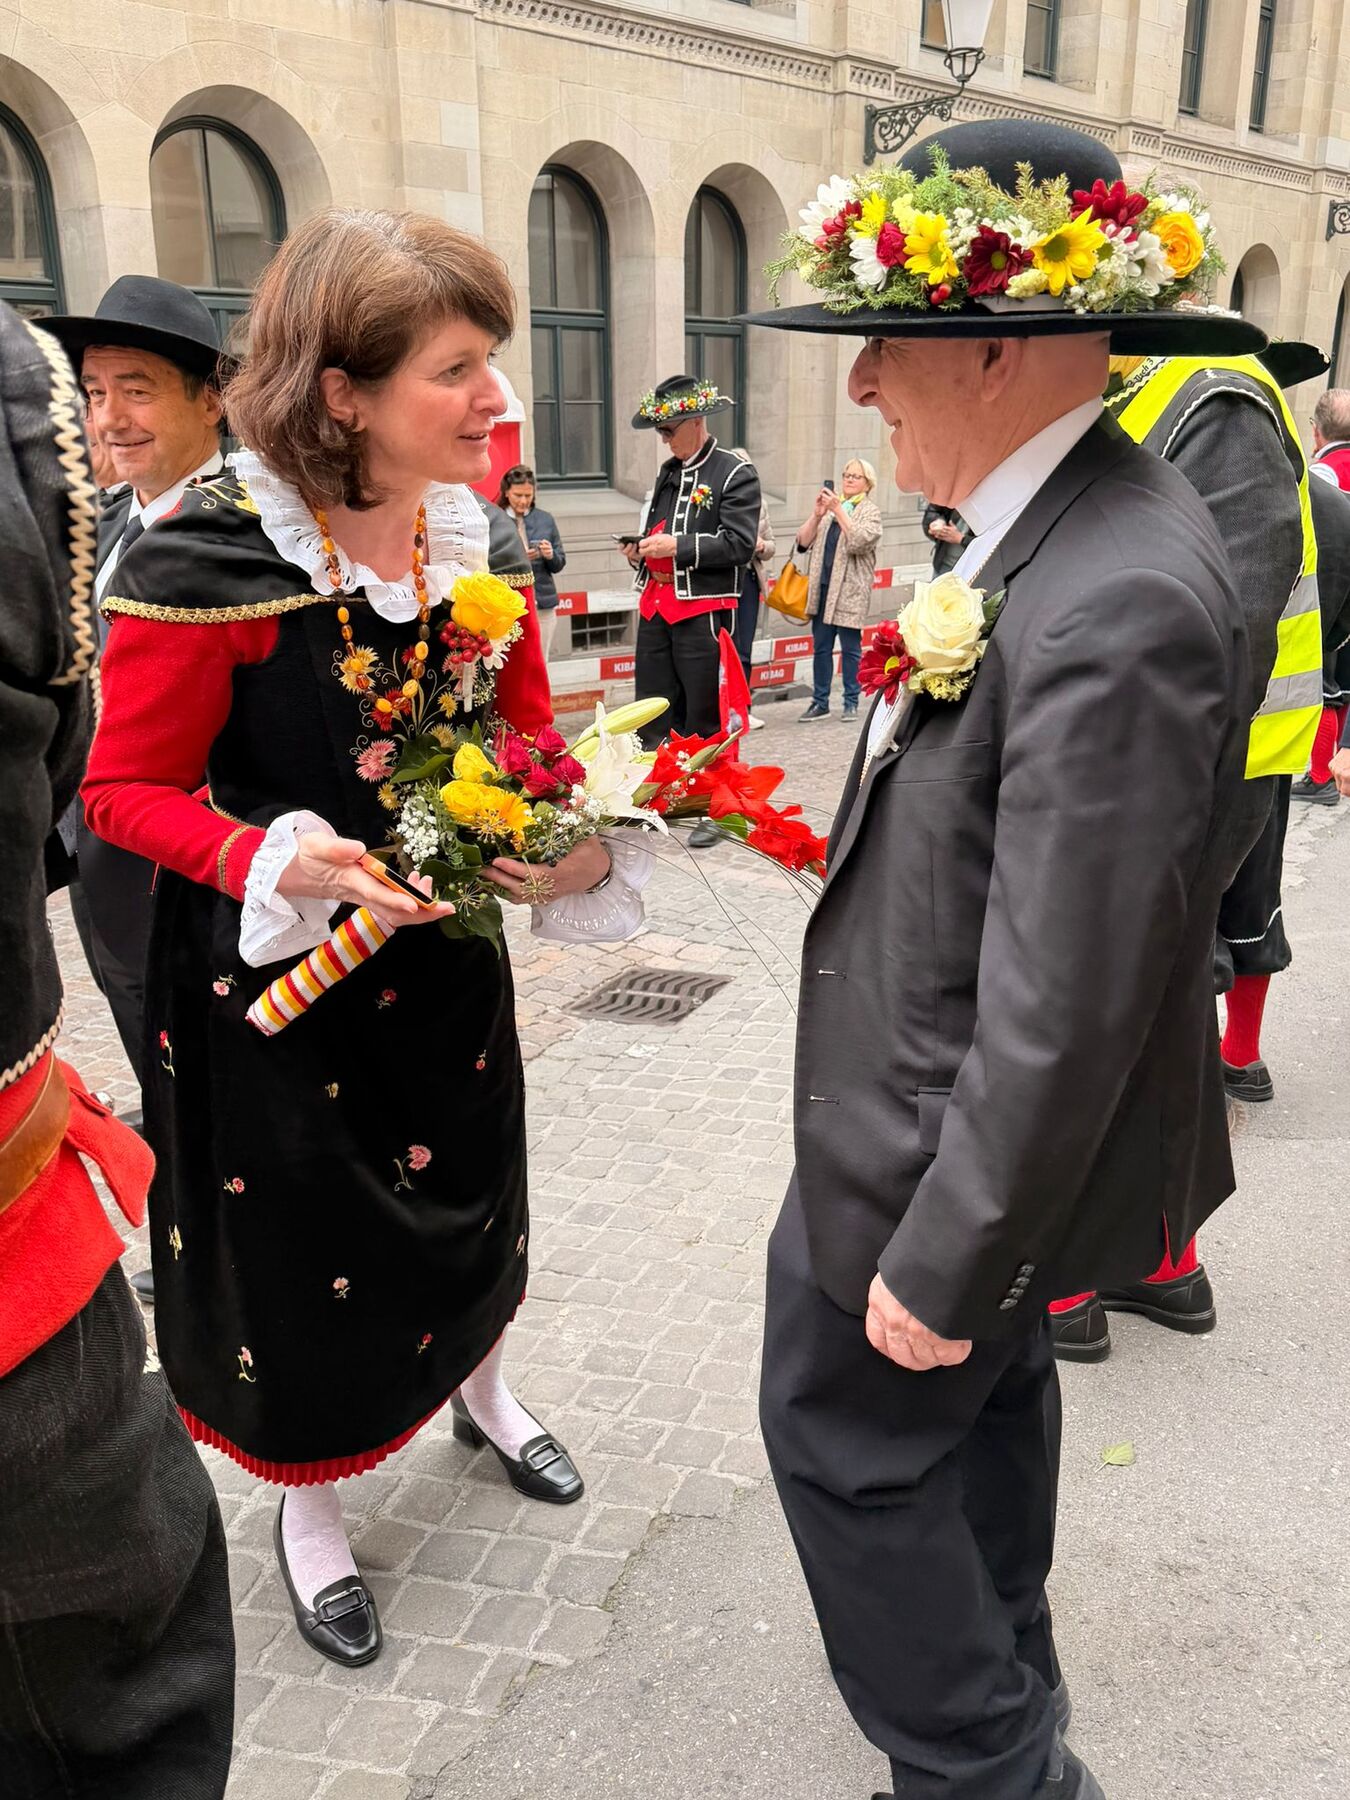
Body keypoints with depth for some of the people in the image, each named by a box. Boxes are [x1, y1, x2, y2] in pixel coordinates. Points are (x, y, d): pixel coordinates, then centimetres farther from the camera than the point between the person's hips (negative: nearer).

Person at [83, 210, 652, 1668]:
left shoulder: (473, 536, -5)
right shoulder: (208, 560, -23)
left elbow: (529, 731, 5)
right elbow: (126, 788, -15)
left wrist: (579, 840, -16)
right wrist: (280, 861, -32)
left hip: (445, 954, 6)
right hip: (269, 971, -5)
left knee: (468, 1191, 24)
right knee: (296, 1235, 13)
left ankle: (481, 1395, 56)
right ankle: (308, 1506, 42)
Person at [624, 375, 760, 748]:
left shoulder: (736, 474, -5)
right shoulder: (666, 472, 17)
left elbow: (740, 545, -15)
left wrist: (677, 546, -18)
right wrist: (638, 551, 6)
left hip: (704, 609, -7)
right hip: (654, 604, 7)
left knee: (703, 724, 0)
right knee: (651, 721, 8)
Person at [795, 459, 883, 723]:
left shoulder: (870, 510, 2)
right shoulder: (828, 505, 14)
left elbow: (858, 542, -16)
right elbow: (803, 542, 7)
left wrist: (838, 510, -15)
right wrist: (817, 514, -7)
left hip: (850, 590, -4)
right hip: (822, 586, 4)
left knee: (850, 647, 0)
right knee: (821, 647, 8)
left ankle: (851, 702, 10)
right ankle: (820, 702, 15)